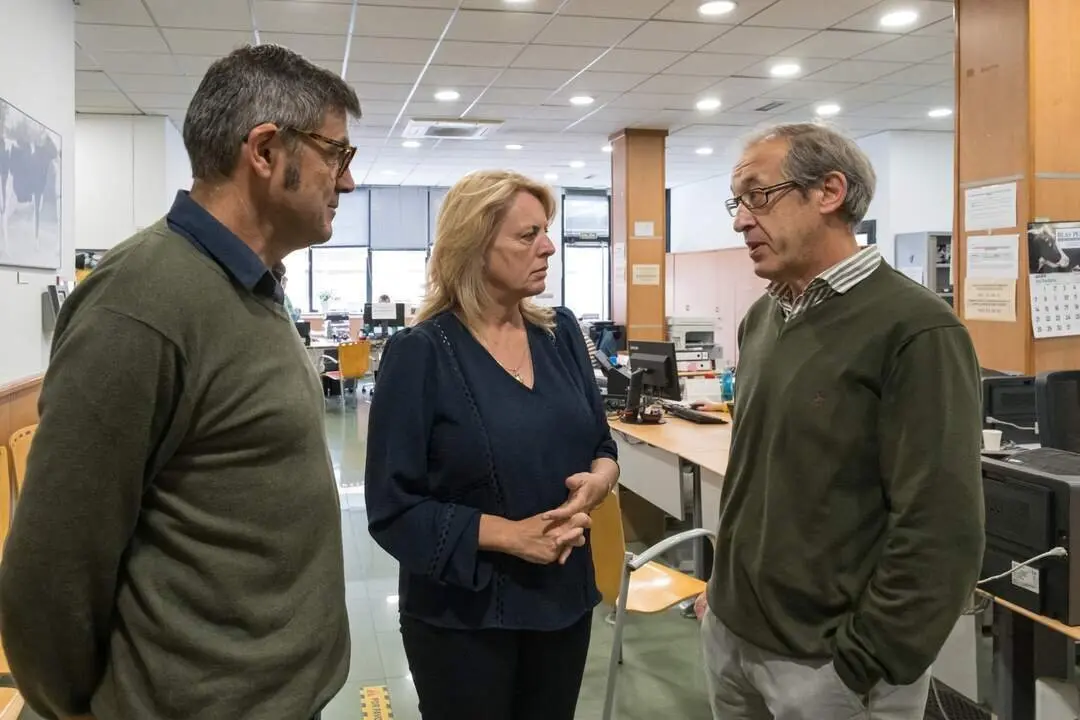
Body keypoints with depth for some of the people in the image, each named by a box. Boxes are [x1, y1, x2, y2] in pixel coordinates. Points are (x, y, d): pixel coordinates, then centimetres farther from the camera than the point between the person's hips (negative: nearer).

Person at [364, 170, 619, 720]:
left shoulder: (561, 332, 1)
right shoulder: (420, 354, -15)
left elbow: (600, 441, 9)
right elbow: (393, 508, -15)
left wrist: (599, 477, -13)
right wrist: (507, 535, -22)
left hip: (564, 596, 5)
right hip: (463, 614, -5)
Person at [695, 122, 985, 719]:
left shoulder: (915, 330, -18)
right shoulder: (761, 318, 6)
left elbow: (939, 532, -20)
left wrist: (863, 669, -17)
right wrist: (724, 583, 14)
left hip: (826, 663, -7)